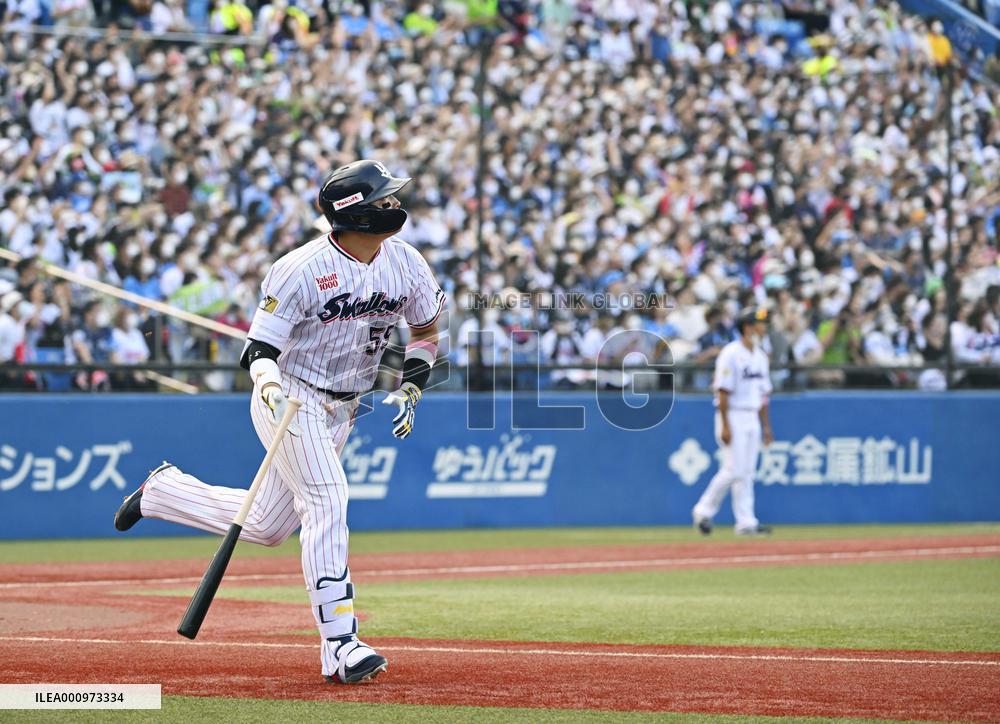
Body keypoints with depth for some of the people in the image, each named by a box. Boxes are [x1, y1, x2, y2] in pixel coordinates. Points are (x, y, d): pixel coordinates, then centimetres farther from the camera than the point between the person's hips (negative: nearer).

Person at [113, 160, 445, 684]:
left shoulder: (404, 263, -3)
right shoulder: (301, 269, -20)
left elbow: (426, 330, 14)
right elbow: (260, 348, -16)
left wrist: (411, 388, 0)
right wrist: (272, 387, -37)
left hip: (340, 410, 7)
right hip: (290, 398, -7)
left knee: (265, 528, 12)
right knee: (327, 500, -23)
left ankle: (164, 490, 36)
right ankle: (340, 646, -25)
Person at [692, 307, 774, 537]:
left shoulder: (760, 356, 13)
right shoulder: (731, 354, -12)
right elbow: (723, 391, -16)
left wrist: (766, 425, 14)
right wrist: (725, 426, -20)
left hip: (752, 418, 8)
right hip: (733, 416, -8)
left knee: (747, 472, 5)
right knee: (733, 469, -10)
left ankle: (746, 522, 5)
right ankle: (704, 510, 5)